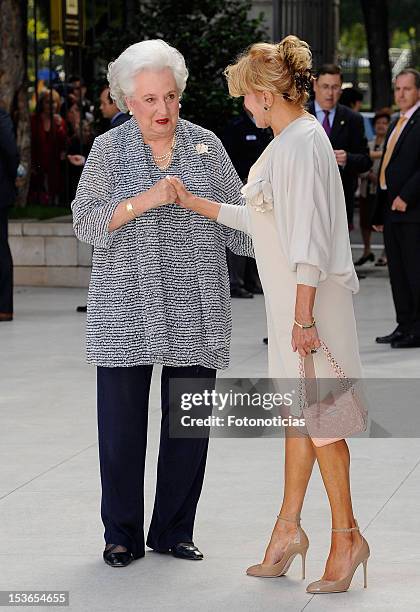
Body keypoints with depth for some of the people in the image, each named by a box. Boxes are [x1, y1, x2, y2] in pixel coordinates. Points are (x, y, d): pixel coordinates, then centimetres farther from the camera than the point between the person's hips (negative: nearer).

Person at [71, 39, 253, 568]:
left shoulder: (206, 146, 8)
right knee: (122, 421, 1)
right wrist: (144, 201, -19)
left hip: (195, 314, 2)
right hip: (126, 311, -2)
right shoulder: (109, 149, 3)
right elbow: (86, 221, -6)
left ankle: (174, 531, 18)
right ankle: (122, 534, 13)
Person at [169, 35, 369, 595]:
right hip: (290, 298, 10)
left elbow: (310, 238, -22)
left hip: (310, 297, -10)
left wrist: (304, 316, -23)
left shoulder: (302, 143, -18)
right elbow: (261, 218, 20)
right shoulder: (289, 140, 13)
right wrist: (196, 204, 24)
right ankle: (289, 528, 22)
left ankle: (347, 536, 6)